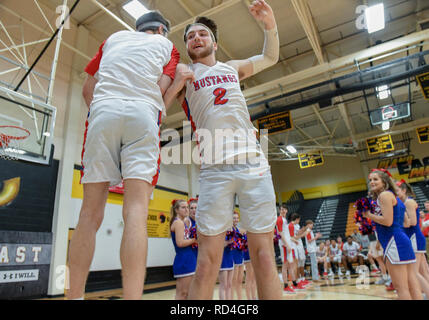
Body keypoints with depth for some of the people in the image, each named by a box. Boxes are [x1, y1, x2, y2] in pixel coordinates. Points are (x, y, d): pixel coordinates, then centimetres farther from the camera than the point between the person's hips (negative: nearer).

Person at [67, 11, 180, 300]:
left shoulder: (115, 37, 30)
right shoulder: (167, 45, 23)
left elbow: (87, 89, 24)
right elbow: (160, 89, 5)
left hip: (102, 112, 3)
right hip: (143, 114, -2)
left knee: (91, 213, 0)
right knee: (136, 211, -14)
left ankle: (74, 295, -2)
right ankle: (132, 296, -22)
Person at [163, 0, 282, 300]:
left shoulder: (232, 68, 24)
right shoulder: (183, 72, 15)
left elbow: (270, 57, 36)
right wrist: (178, 83, -4)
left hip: (255, 164, 3)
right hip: (214, 170, -2)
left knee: (264, 258, 1)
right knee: (207, 263, -5)